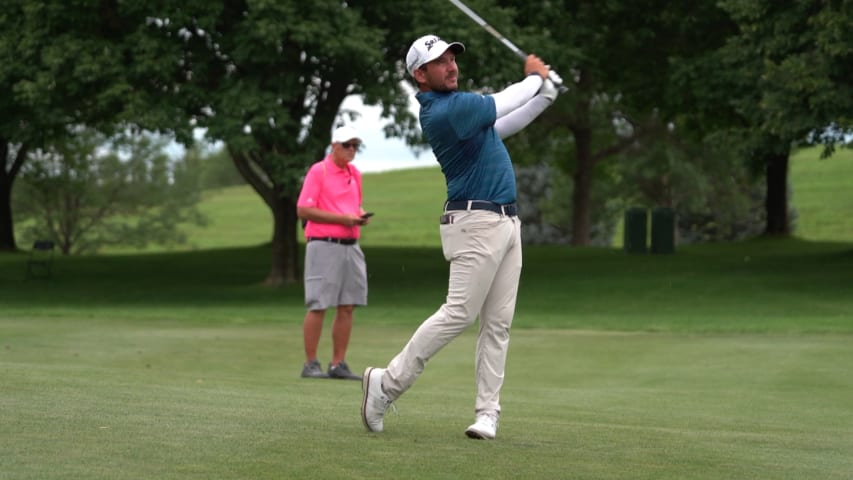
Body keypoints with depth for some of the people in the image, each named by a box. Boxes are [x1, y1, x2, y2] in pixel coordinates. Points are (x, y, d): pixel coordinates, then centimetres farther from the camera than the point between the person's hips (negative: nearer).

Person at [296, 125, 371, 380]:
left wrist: (361, 215, 3)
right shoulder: (318, 171, -7)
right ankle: (310, 364, 1)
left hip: (351, 245, 7)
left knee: (347, 307, 4)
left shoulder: (355, 174, 15)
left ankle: (338, 364, 9)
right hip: (324, 245, -7)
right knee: (318, 306, -5)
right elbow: (303, 210, -12)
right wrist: (342, 218, -16)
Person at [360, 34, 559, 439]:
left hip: (506, 221, 9)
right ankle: (388, 382, -2)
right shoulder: (443, 111, -16)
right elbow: (502, 103, -11)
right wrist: (536, 77, 8)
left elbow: (502, 125, 21)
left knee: (498, 323, 3)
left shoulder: (456, 103, 14)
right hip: (477, 223, -9)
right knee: (459, 313, -12)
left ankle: (487, 412, 2)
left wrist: (545, 94, 9)